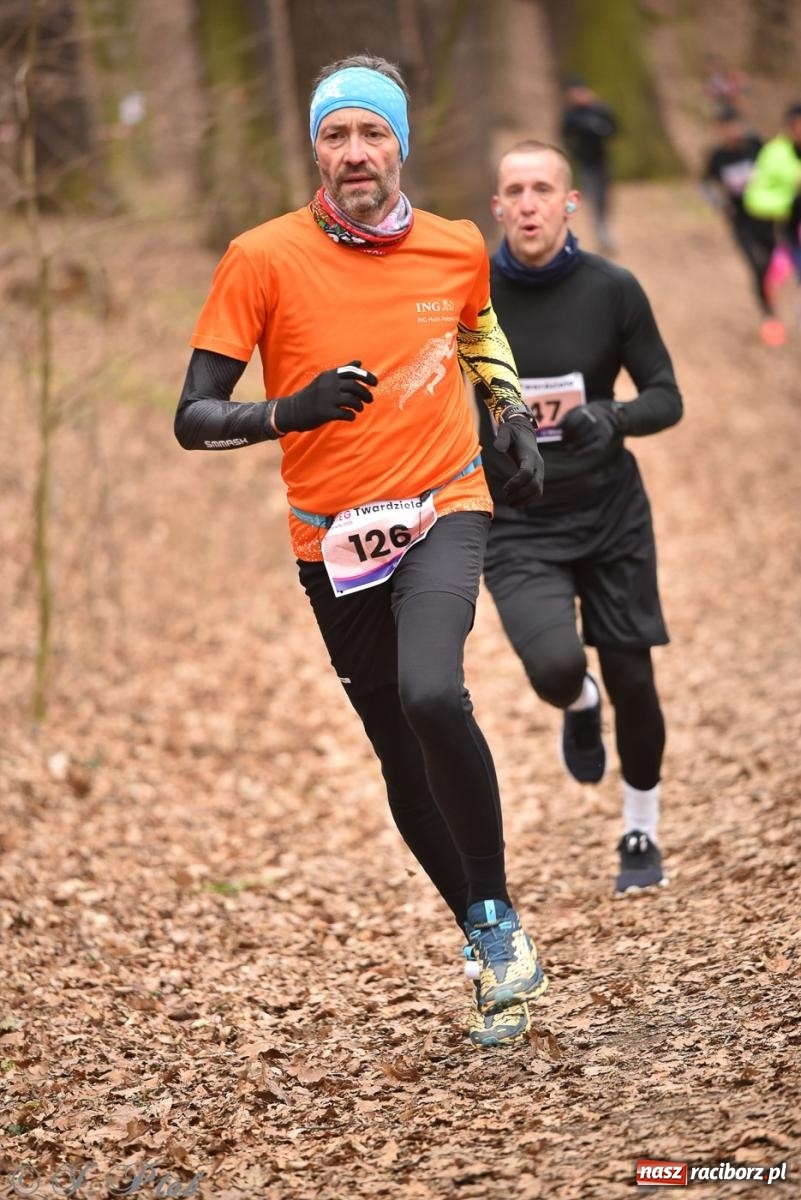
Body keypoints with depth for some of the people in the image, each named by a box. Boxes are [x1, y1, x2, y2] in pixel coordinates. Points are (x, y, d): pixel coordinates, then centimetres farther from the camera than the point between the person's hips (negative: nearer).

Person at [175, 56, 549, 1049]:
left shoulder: (458, 248, -1)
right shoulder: (263, 259, -10)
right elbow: (192, 419, -12)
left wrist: (513, 418, 10)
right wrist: (288, 412, -29)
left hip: (443, 508, -1)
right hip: (333, 541, 1)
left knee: (430, 694, -28)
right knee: (402, 758, 10)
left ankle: (499, 917, -10)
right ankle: (488, 945, 29)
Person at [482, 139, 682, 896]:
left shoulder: (613, 291, -8)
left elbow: (666, 398, -3)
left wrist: (609, 419, -22)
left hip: (611, 515, 1)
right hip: (518, 527, -1)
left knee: (632, 680, 7)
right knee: (556, 667, -24)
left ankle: (641, 835, 32)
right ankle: (580, 707, 16)